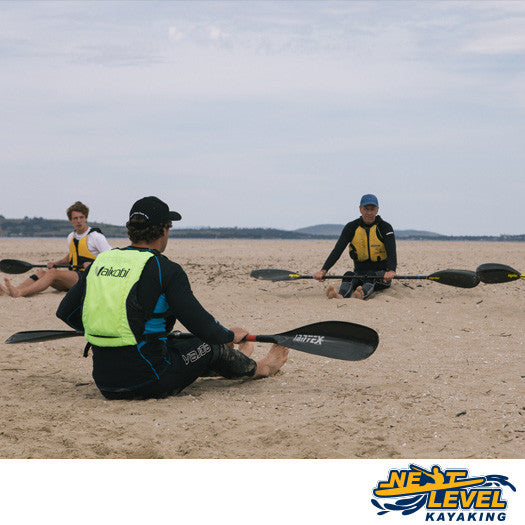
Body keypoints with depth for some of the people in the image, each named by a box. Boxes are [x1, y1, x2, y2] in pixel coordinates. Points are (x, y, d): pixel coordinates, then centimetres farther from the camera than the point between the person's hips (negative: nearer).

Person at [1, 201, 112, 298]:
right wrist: (56, 263, 16)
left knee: (53, 272, -27)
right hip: (73, 276, 7)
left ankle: (20, 293, -43)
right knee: (41, 272, -12)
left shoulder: (96, 236, -5)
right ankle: (13, 290, -30)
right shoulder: (71, 237, 17)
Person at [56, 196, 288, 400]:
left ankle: (237, 362, 56)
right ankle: (259, 368, 46)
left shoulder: (99, 262, 5)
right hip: (148, 383, -6)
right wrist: (232, 335, 10)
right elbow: (203, 326, -13)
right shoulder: (166, 270, -12)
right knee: (210, 345, 18)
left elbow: (65, 312, 14)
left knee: (176, 340, 31)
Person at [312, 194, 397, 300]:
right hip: (360, 271, 2)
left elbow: (391, 251, -21)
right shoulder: (351, 227, 2)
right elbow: (337, 250, -8)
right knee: (349, 275, -30)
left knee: (371, 275, -36)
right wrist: (323, 270, -26)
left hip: (381, 276, -2)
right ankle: (340, 295, -61)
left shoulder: (385, 227, -6)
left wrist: (391, 271, -44)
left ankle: (362, 294, -67)